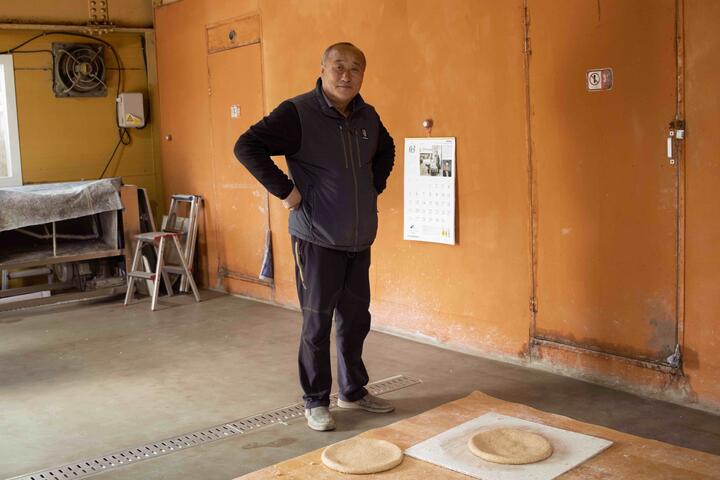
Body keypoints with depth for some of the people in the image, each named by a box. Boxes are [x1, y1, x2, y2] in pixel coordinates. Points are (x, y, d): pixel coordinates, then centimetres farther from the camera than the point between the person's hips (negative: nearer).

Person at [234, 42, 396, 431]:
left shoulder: (368, 116, 8)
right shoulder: (298, 112, -12)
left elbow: (386, 150, 28)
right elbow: (247, 146, -19)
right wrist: (284, 190, -19)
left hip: (360, 239, 6)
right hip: (317, 239, -6)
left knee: (356, 318, 13)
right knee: (317, 322, 2)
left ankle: (353, 391, 29)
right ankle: (315, 401, 17)